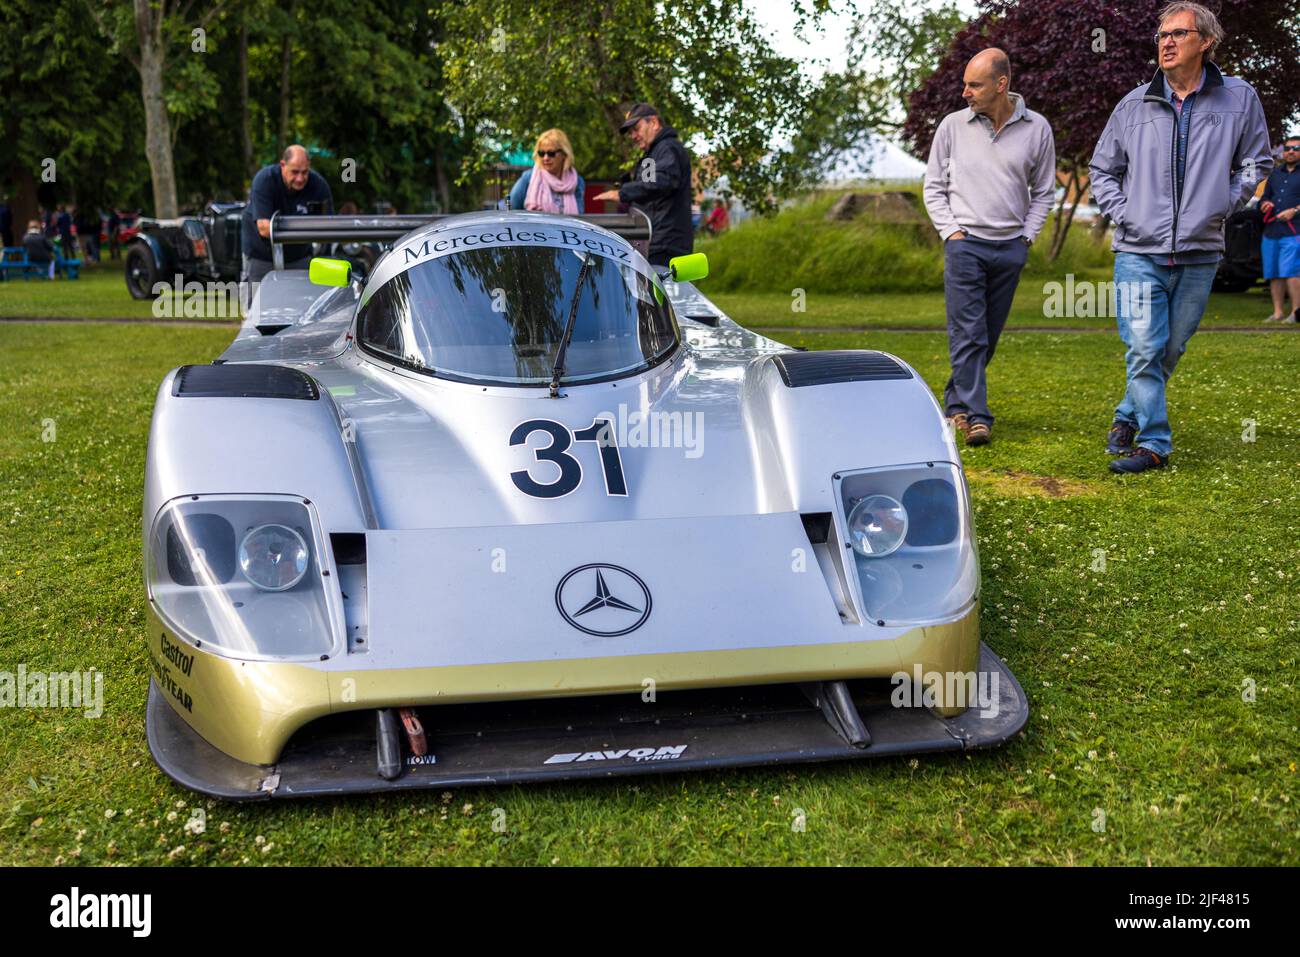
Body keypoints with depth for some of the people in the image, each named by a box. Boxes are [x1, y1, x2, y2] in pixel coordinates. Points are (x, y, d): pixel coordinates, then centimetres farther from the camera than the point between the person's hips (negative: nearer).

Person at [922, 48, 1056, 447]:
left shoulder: (1036, 128, 3)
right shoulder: (953, 125, 1)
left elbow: (1043, 191, 12)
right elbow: (934, 186, 7)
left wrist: (1026, 236, 3)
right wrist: (950, 231, -3)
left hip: (1010, 248, 2)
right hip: (965, 244, -2)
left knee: (989, 335, 8)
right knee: (967, 334, -9)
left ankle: (957, 401, 23)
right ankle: (975, 415, -8)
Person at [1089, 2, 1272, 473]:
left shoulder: (1239, 98, 4)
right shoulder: (1134, 105, 4)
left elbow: (1256, 161, 16)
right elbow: (1102, 169, 16)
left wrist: (1223, 205, 3)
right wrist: (1123, 215, 3)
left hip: (1200, 255, 1)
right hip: (1139, 252, -1)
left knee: (1170, 351, 10)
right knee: (1144, 349, -8)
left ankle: (1129, 416, 30)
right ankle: (1153, 443, 0)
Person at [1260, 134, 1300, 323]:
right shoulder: (1275, 173, 22)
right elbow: (1265, 197, 30)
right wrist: (1265, 204, 7)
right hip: (1271, 231, 7)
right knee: (1273, 274, 6)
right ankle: (1278, 313, 12)